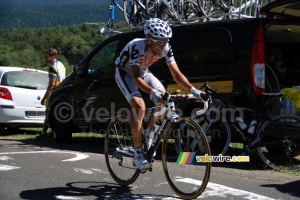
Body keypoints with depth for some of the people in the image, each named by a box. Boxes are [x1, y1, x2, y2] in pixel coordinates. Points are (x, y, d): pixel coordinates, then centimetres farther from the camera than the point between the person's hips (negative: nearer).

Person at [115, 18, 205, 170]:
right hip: (125, 73, -5)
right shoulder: (136, 46, -38)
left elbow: (176, 74, -21)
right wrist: (152, 92, -62)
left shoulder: (166, 49, -23)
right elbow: (136, 78, -45)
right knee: (139, 106, -27)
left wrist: (193, 90, -36)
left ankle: (150, 132, 9)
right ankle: (137, 155, -19)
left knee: (164, 99, -17)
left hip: (143, 72, 5)